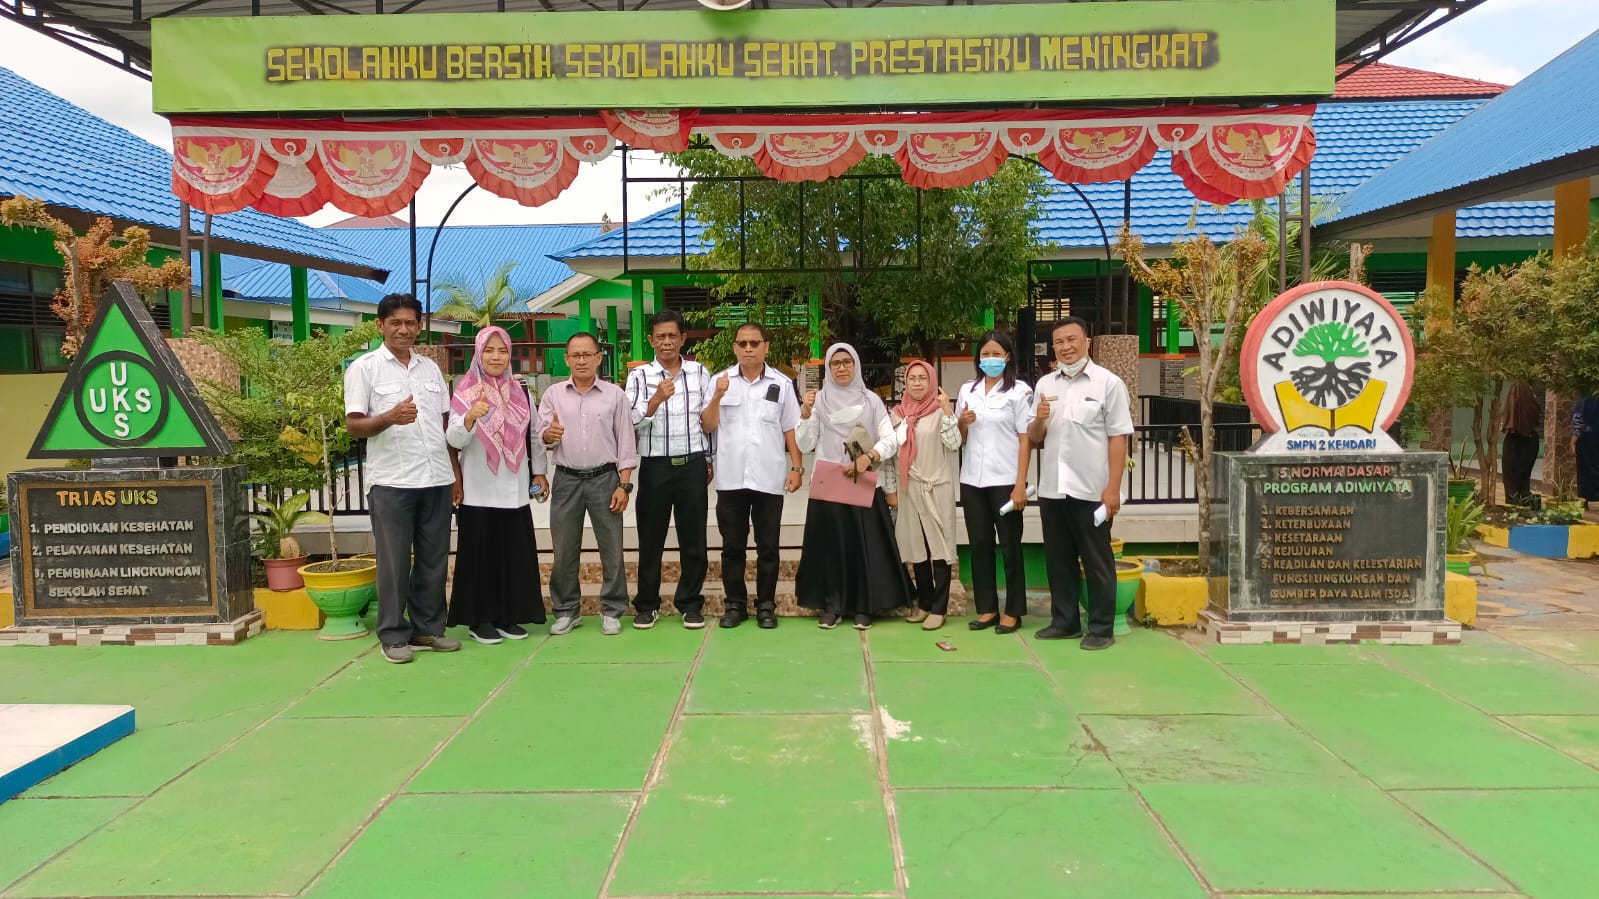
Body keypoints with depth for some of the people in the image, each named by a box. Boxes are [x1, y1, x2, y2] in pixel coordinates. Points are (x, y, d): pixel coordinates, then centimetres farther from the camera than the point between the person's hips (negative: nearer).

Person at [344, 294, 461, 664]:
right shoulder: (364, 368, -1)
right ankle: (394, 635, 13)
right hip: (391, 481, -5)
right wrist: (389, 418, -25)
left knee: (434, 559, 10)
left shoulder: (431, 368, 14)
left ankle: (428, 628, 22)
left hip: (437, 479, 5)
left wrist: (455, 468, 13)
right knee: (394, 561, 2)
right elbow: (353, 425, -6)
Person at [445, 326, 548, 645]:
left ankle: (509, 615, 18)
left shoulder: (520, 391, 8)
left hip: (514, 489, 4)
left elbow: (533, 434, 15)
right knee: (481, 553, 1)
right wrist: (469, 418, -31)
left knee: (515, 553, 6)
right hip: (478, 491, -4)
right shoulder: (465, 392, -4)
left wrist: (539, 472, 11)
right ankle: (480, 618, 12)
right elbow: (454, 440, -13)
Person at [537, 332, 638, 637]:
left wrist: (624, 485, -5)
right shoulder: (553, 394, 5)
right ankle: (566, 611, 21)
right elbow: (541, 437, 3)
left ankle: (612, 611, 15)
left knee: (611, 549, 3)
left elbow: (625, 443, 1)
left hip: (604, 478, -1)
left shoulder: (615, 395, 2)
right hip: (566, 480, 1)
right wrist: (549, 434, -21)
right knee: (564, 550, 7)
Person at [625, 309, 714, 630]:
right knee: (651, 537, 7)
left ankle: (690, 602, 18)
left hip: (692, 464, 1)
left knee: (693, 537, 6)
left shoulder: (699, 372, 6)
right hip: (655, 466, -1)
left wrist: (710, 461, 7)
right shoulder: (639, 375, 1)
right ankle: (647, 603, 19)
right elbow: (632, 422, -11)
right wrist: (656, 399, -26)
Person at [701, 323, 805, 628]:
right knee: (732, 546, 8)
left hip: (769, 478, -1)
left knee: (768, 546, 7)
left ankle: (766, 605, 18)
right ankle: (735, 604, 20)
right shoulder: (722, 381, 3)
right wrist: (718, 396, -13)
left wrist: (796, 468, -2)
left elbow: (791, 430, 4)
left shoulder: (782, 383, 2)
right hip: (731, 478, 1)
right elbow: (708, 426, 1)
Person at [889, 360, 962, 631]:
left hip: (937, 488, -5)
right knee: (916, 546, 9)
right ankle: (924, 603, 20)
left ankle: (939, 608, 2)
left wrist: (948, 412, -22)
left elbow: (954, 444, -14)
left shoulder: (941, 410, -4)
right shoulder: (899, 413, 9)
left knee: (939, 546, -3)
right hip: (909, 489, 5)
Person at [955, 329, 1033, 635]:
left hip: (1005, 481, -4)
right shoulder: (967, 389, 11)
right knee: (979, 545, 8)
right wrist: (961, 423, -5)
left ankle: (1012, 611, 13)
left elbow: (1025, 440, -6)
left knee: (1010, 546, 4)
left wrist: (1021, 484, -12)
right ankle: (986, 608, 18)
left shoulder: (1019, 390, -3)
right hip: (972, 480, 5)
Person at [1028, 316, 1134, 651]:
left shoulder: (1108, 383, -4)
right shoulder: (1045, 384, 10)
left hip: (1091, 489, -5)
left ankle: (1101, 628, 15)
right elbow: (1034, 437, 15)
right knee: (1058, 560, 13)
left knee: (1097, 562, 5)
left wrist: (1113, 488, -13)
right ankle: (1065, 621, 25)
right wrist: (1039, 419, -8)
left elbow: (1118, 437, -7)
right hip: (1052, 488, 5)